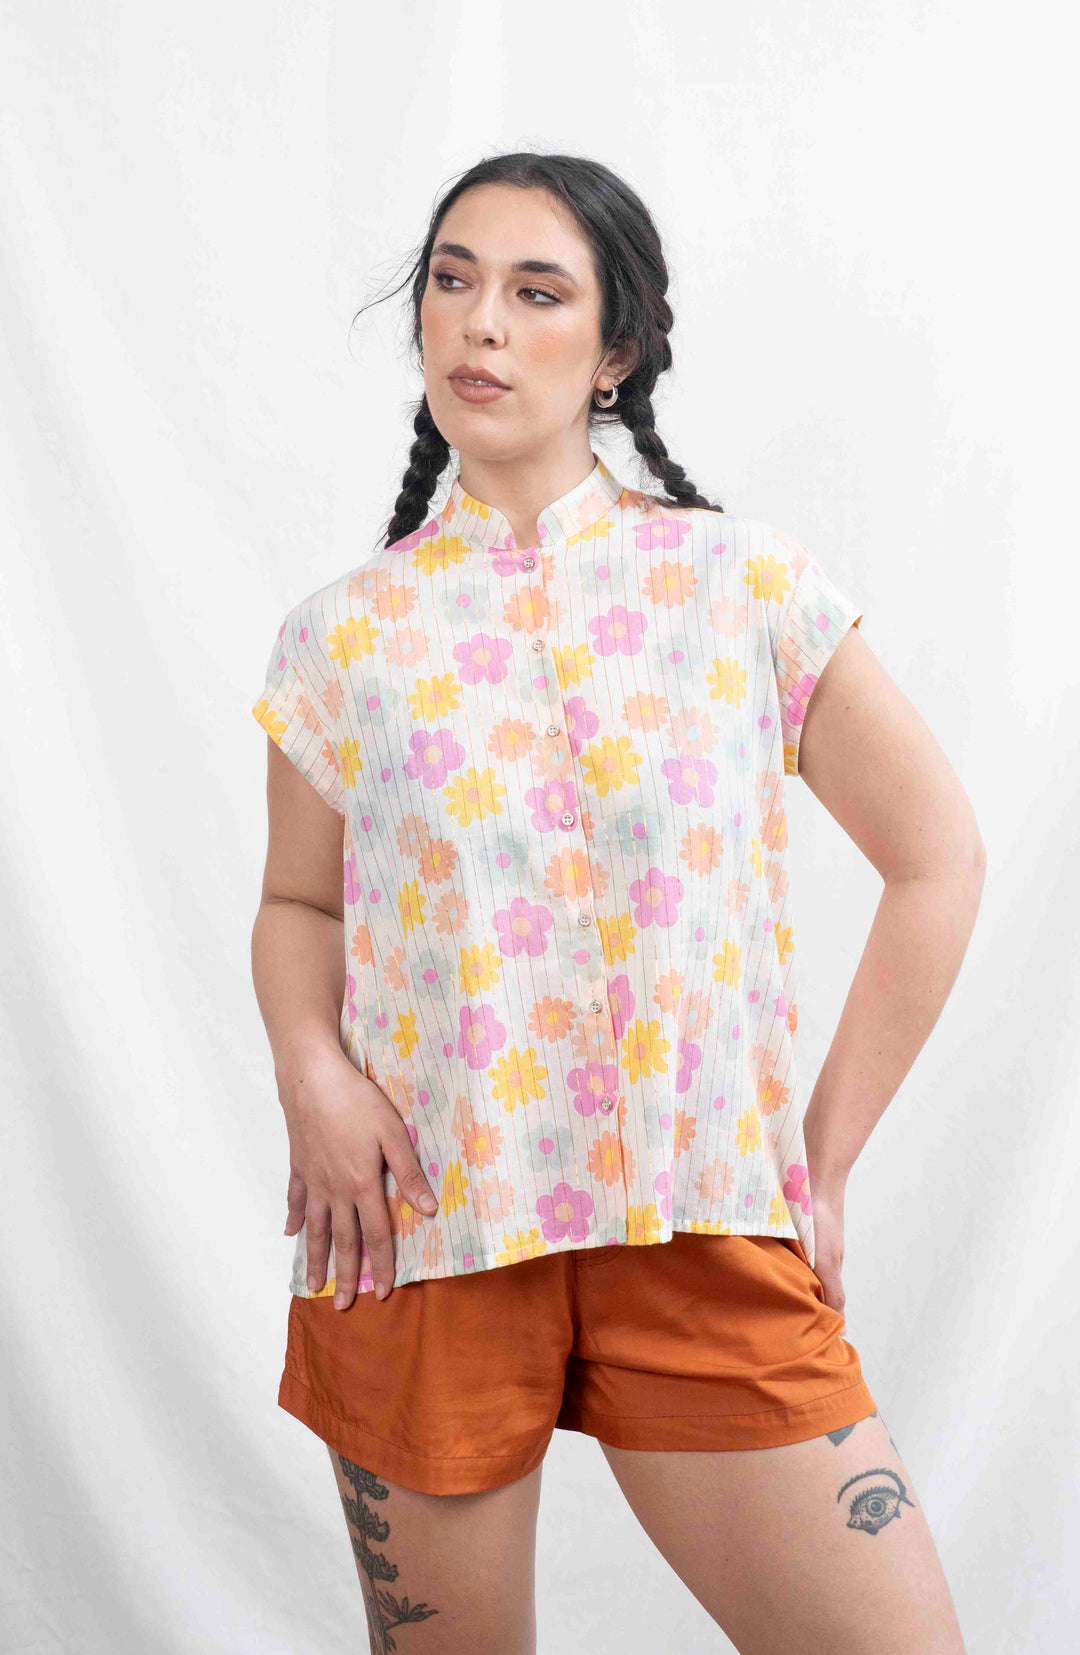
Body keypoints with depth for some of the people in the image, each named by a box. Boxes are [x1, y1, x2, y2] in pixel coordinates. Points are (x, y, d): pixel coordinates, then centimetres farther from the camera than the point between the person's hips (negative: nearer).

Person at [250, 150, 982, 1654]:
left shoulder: (747, 587, 0)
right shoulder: (346, 632, 4)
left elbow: (936, 858, 5)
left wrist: (824, 1156, 2)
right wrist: (310, 1071, -6)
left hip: (709, 1243, 0)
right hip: (420, 1227, 1)